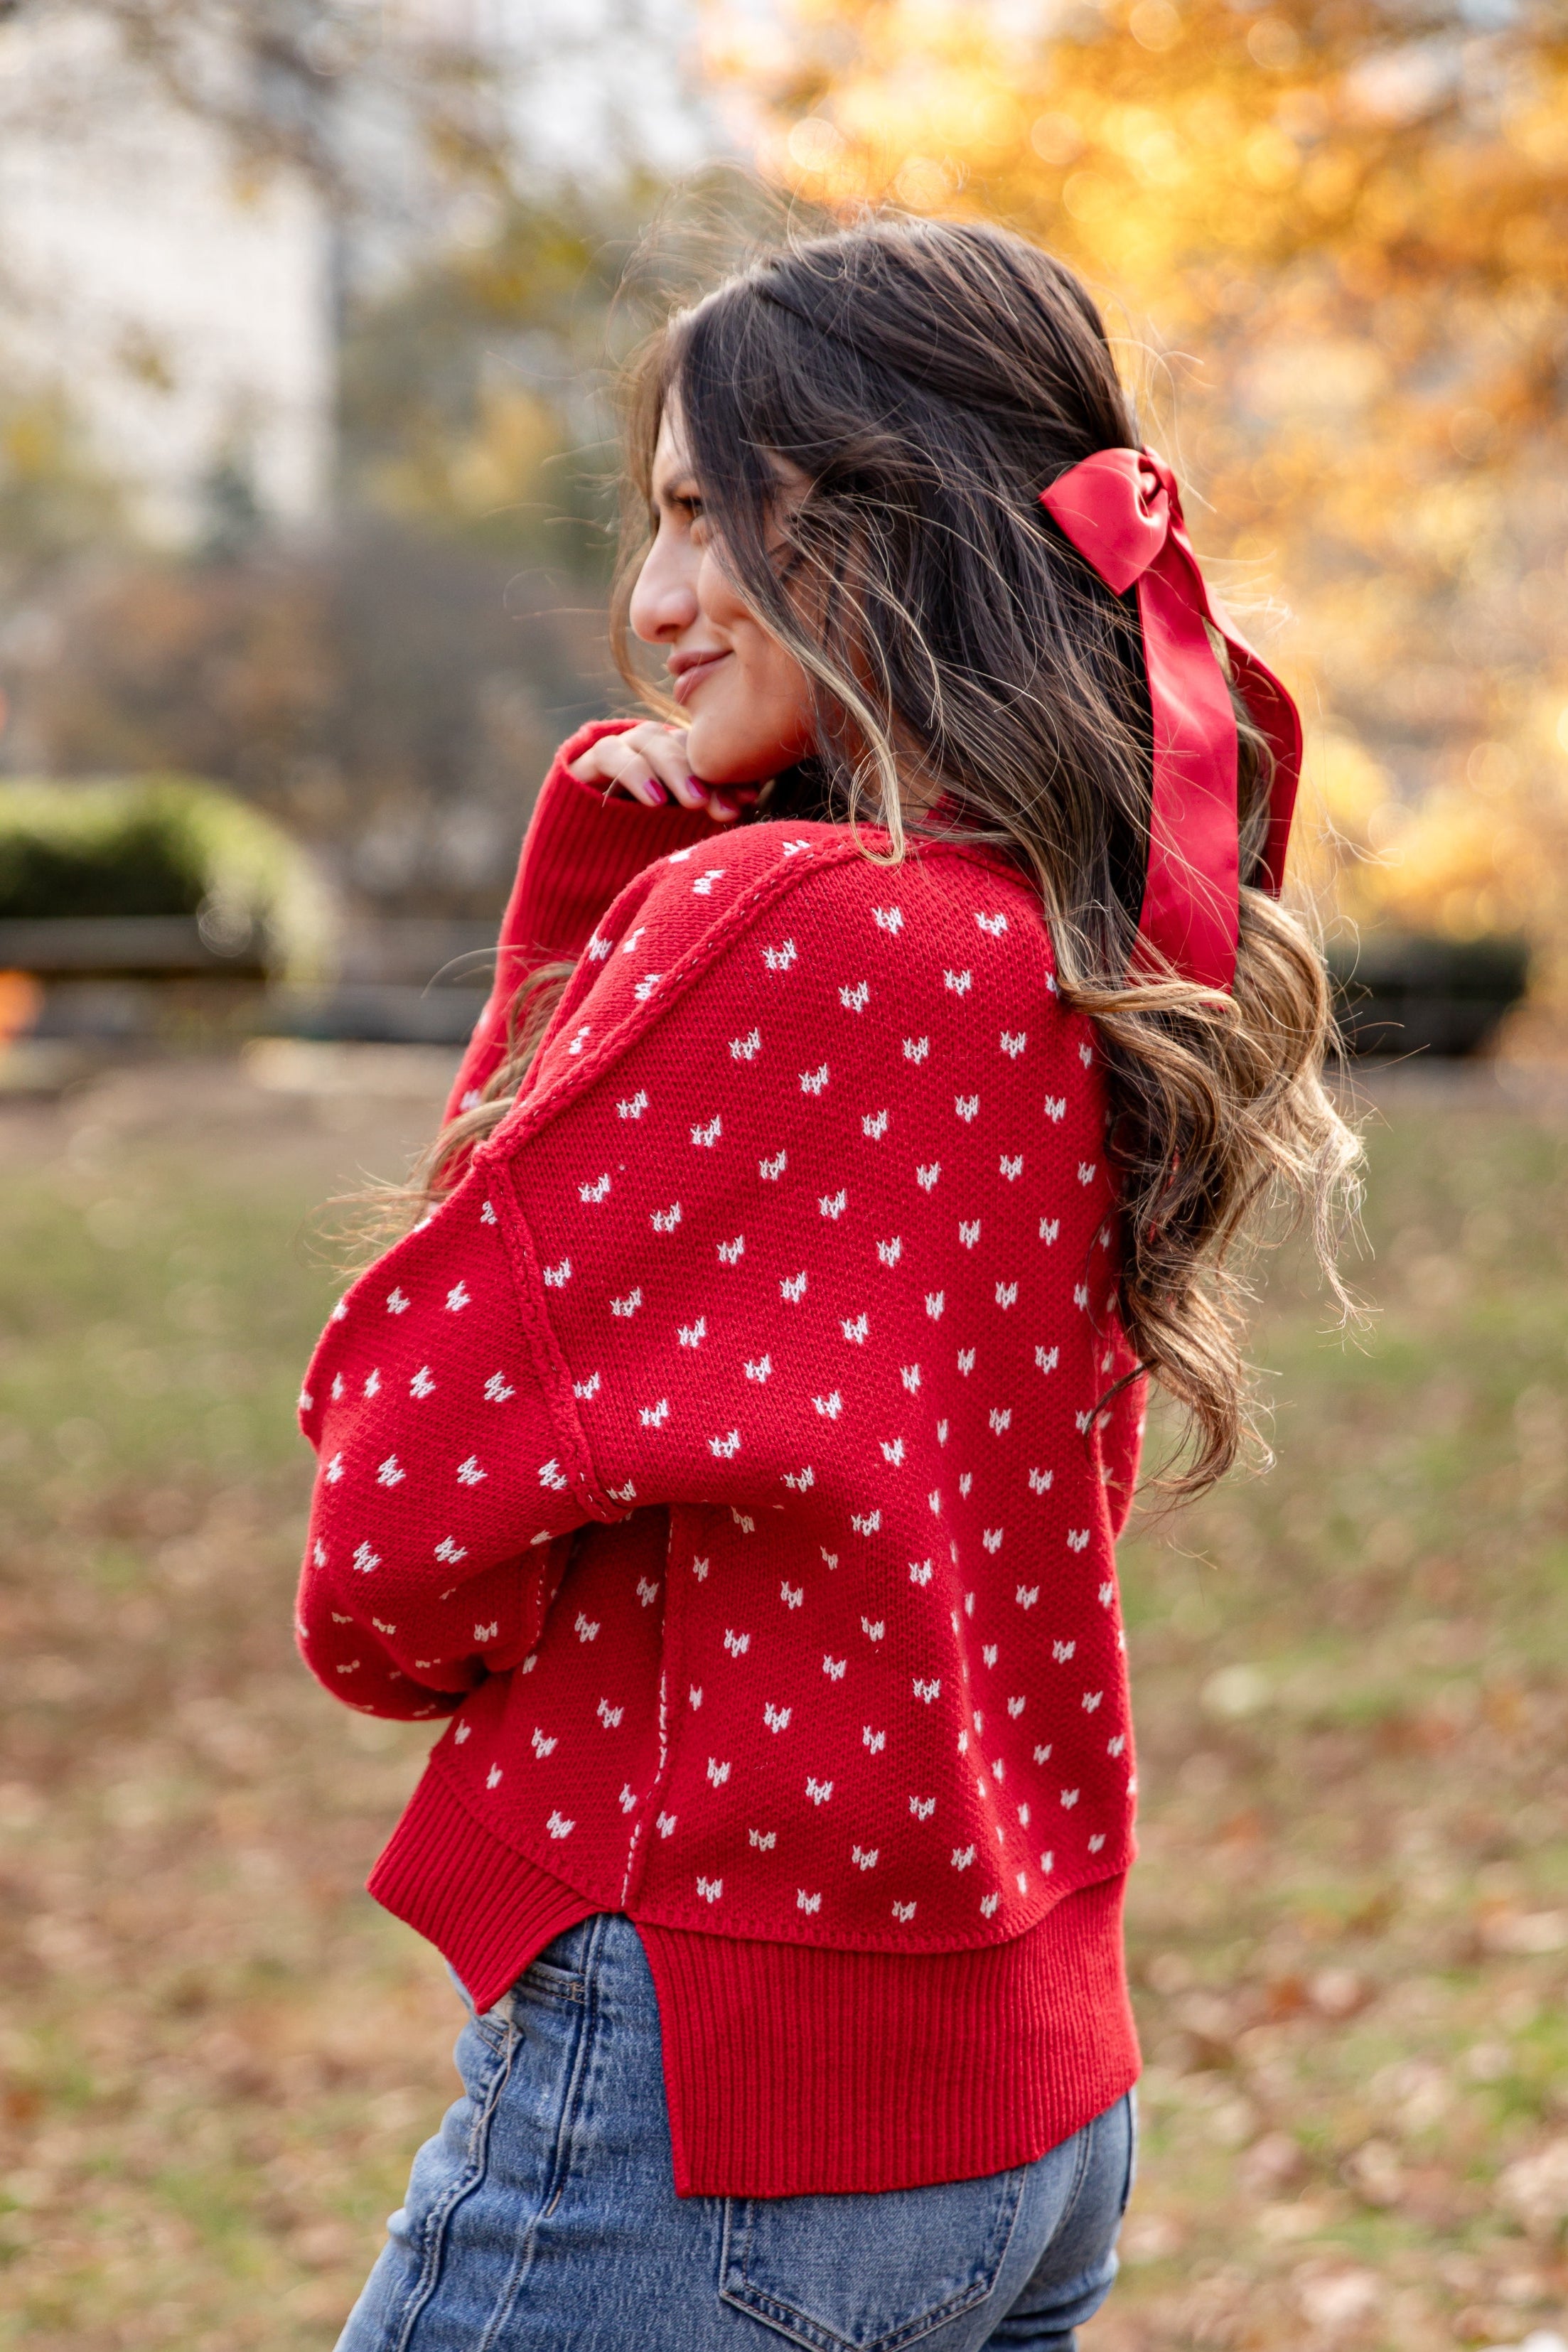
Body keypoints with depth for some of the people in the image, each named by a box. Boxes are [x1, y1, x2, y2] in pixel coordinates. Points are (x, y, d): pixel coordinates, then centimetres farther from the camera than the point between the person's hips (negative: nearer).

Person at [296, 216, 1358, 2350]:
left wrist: (404, 1637, 5)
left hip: (716, 2101, -8)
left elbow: (413, 1479, -15)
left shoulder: (771, 934, -20)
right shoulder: (1110, 953, 5)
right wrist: (606, 879, 0)